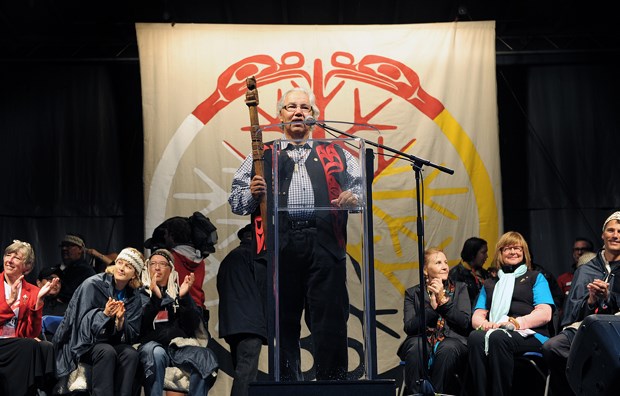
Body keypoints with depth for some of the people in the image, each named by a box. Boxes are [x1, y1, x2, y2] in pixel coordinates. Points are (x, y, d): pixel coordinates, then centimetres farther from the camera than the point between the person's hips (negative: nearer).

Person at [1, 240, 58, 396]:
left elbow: (32, 333, 2)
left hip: (18, 346, 3)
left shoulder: (32, 292, 11)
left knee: (46, 347, -30)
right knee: (30, 346, -32)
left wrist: (39, 300, -8)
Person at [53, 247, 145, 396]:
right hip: (84, 344, -4)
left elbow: (133, 336, -2)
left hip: (113, 343, 4)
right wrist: (105, 314, -30)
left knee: (131, 354, -28)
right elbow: (82, 323, -13)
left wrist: (120, 320, -23)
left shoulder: (134, 298, 1)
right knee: (107, 352, -34)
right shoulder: (92, 285, -11)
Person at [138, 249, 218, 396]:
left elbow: (193, 325, 6)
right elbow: (140, 325, -4)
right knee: (156, 354, -38)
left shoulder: (179, 292, 20)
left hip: (179, 346, 2)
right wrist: (155, 298, -17)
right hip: (151, 344, -2)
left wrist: (184, 298, -9)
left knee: (206, 357, -29)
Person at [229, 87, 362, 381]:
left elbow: (361, 186, 16)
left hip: (325, 243, 0)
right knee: (283, 322, 2)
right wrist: (252, 193, -7)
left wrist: (353, 197, -6)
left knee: (330, 321, -6)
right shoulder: (262, 156, 21)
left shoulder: (336, 154, 22)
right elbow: (235, 200, 15)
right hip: (280, 245, 0)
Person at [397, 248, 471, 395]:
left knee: (447, 349, -35)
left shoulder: (460, 288, 16)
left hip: (452, 340, 0)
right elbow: (409, 327, 0)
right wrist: (432, 307, -11)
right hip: (423, 340, 0)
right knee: (415, 347, -35)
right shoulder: (413, 293, 14)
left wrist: (443, 299, -7)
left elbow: (465, 322, 2)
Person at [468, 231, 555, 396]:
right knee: (475, 337, -34)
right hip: (494, 331, 3)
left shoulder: (536, 278, 20)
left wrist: (514, 322, -13)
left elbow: (544, 314, 3)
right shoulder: (489, 284, 31)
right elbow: (477, 316, 18)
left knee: (498, 338, -37)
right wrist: (484, 323, -9)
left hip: (529, 335, -3)